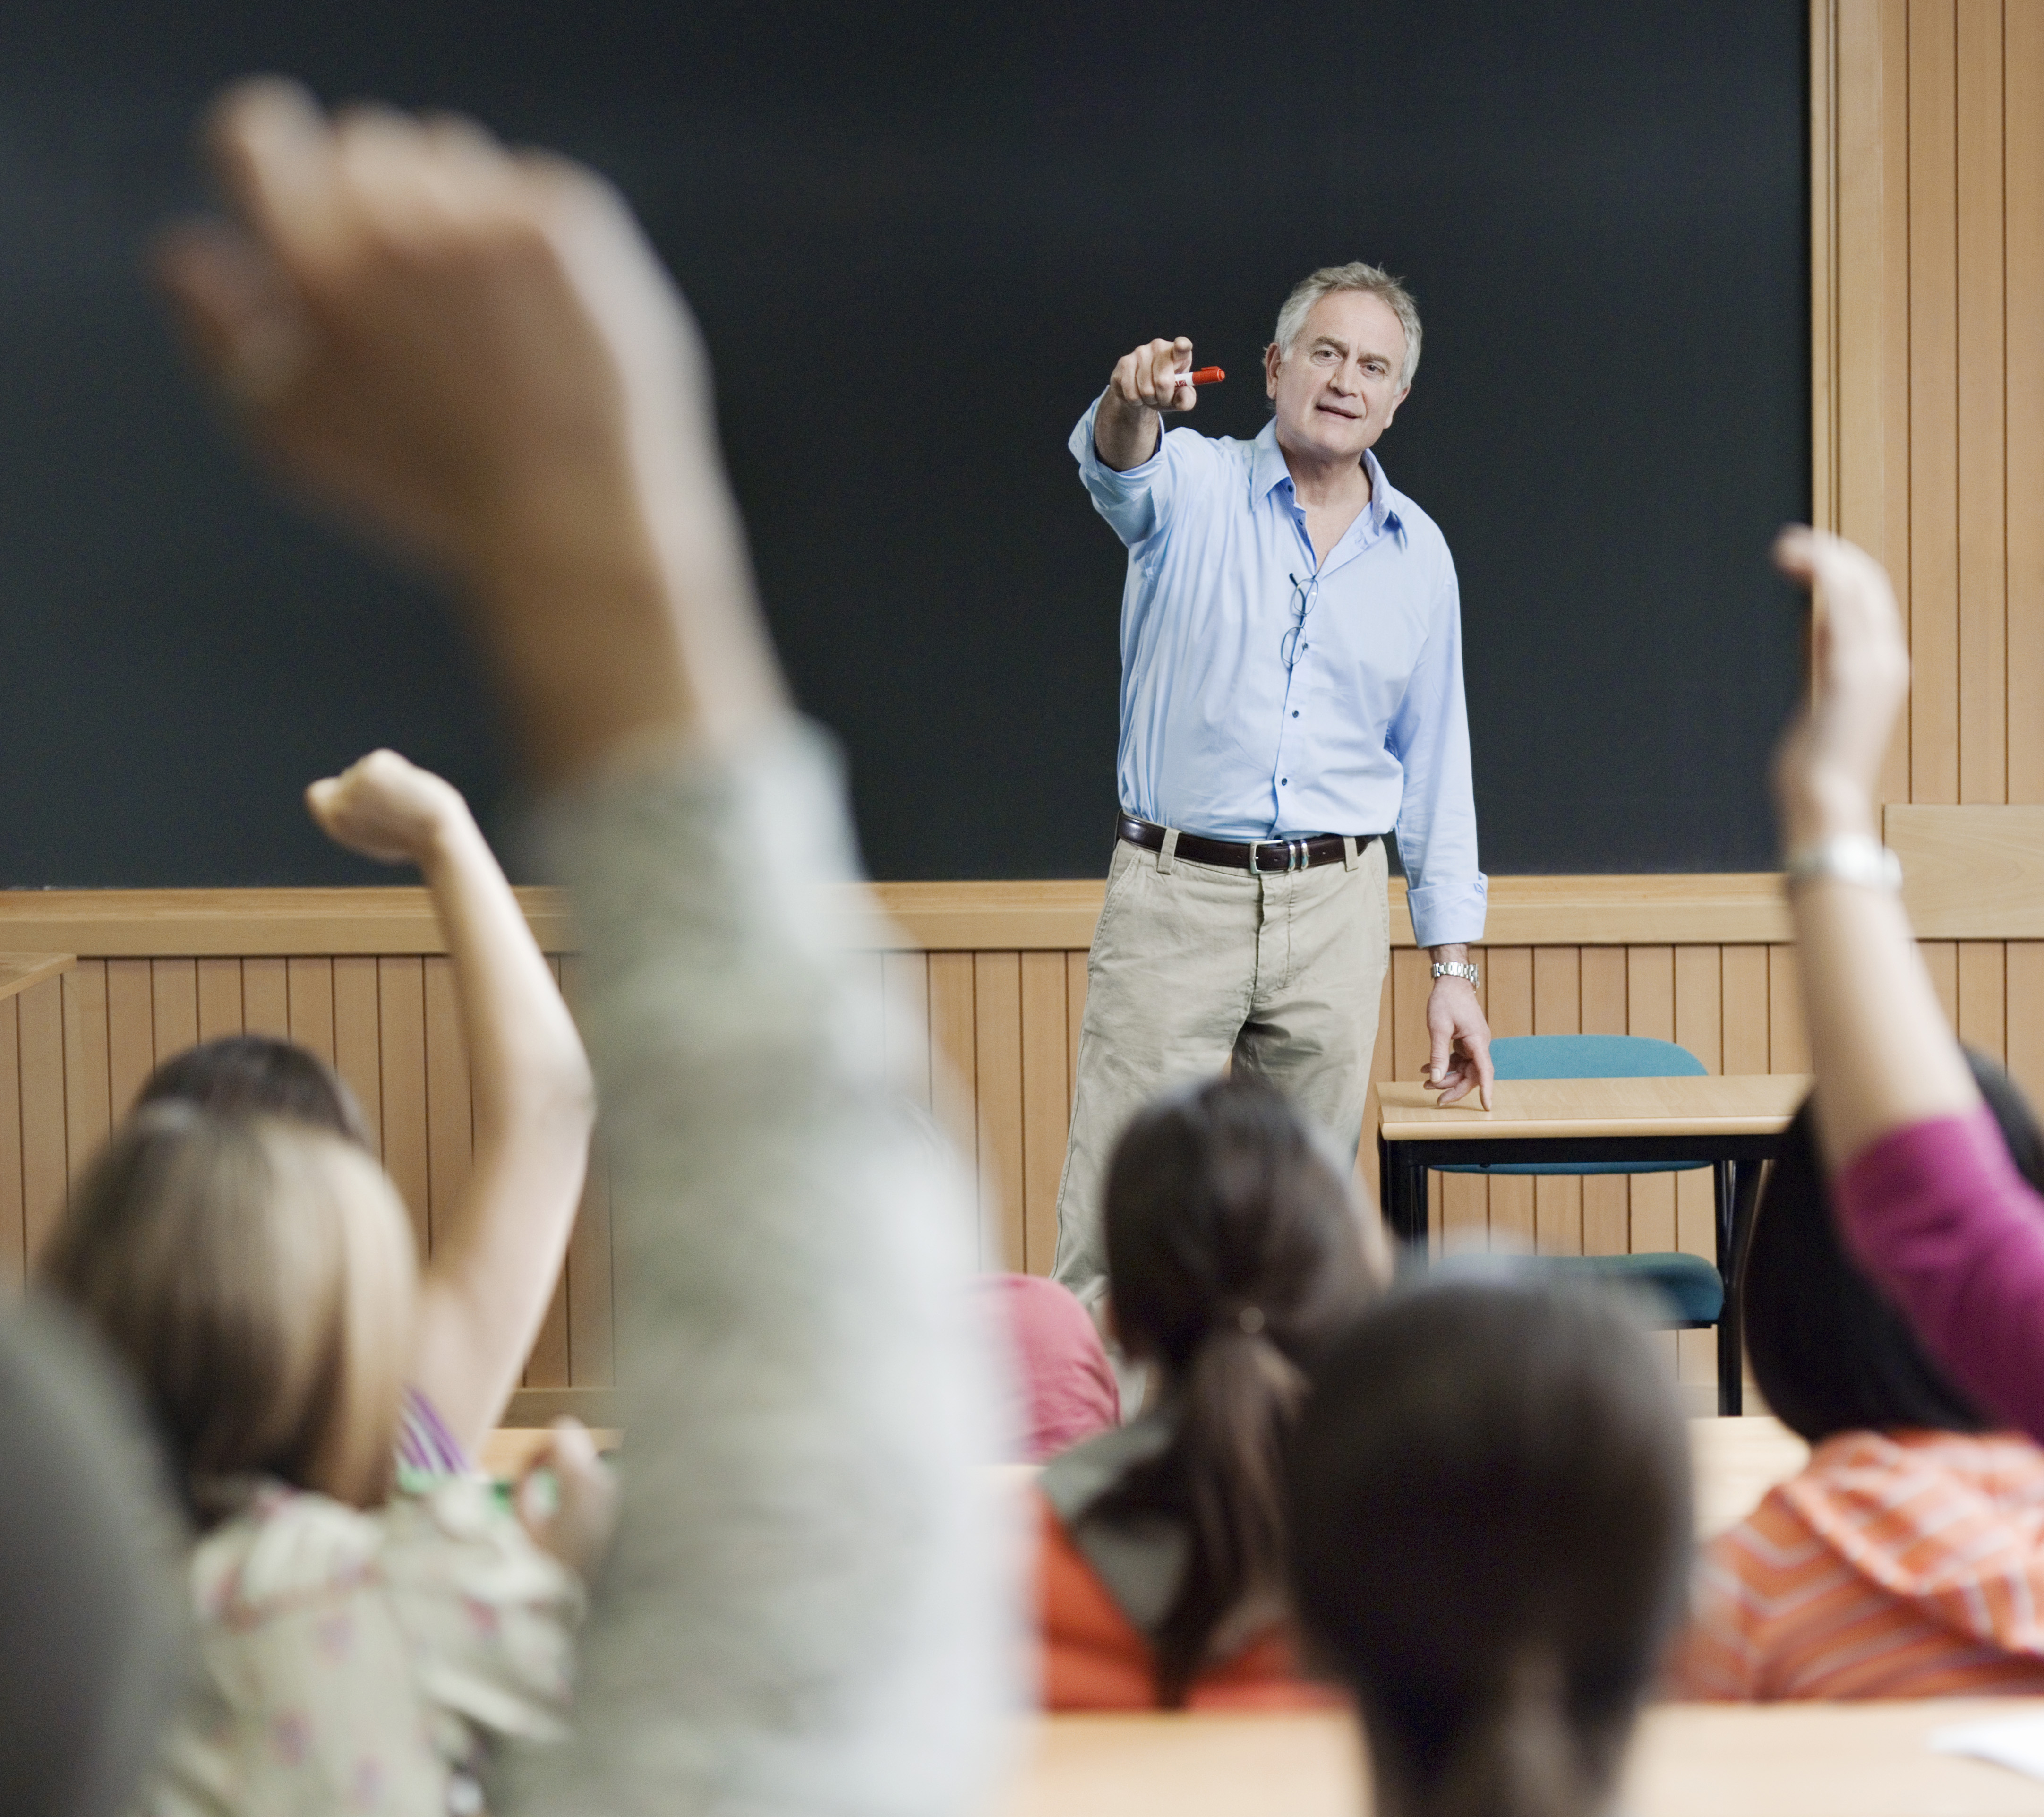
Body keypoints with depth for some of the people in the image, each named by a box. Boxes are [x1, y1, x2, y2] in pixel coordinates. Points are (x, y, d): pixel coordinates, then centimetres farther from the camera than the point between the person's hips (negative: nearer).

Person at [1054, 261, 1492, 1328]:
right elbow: (1114, 465, -24)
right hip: (1174, 893, -3)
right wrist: (1132, 402, -49)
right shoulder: (1191, 487, 1)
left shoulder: (1418, 552, 11)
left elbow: (1436, 767, 14)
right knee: (1115, 1226, -6)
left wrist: (1453, 964, 9)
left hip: (1335, 912, 3)